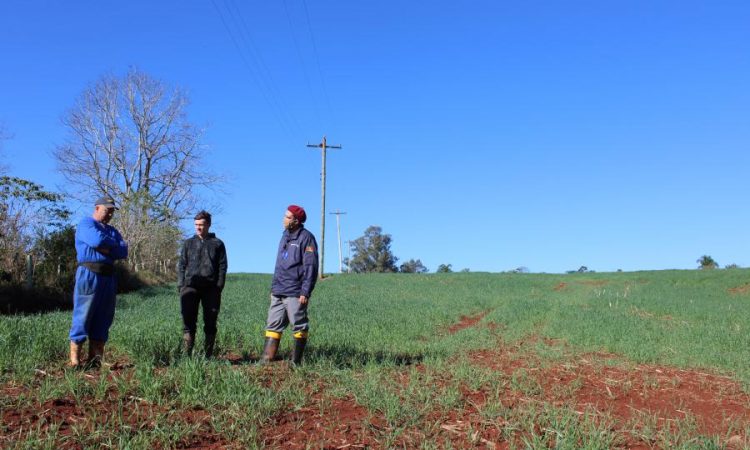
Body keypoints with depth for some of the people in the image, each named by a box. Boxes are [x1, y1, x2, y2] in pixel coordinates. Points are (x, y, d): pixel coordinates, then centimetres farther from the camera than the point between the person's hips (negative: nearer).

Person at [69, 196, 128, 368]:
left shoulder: (112, 231, 22)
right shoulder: (86, 224, 2)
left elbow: (123, 252, 8)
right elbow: (97, 240, -18)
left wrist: (108, 249, -8)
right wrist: (114, 244, 0)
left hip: (108, 277, 7)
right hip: (89, 275, -7)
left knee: (103, 320, 6)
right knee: (82, 317, -7)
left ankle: (94, 361, 10)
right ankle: (75, 361, -5)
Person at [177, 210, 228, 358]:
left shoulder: (217, 244, 11)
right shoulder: (188, 243, 15)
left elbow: (222, 266, 6)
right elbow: (181, 265, 12)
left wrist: (219, 286, -5)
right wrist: (181, 285, 0)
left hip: (211, 288, -1)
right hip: (191, 286, 1)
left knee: (210, 323, 2)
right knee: (189, 323, -3)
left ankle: (208, 355, 9)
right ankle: (186, 355, -1)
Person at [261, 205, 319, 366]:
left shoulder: (306, 238, -8)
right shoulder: (285, 236, 17)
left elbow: (311, 267, -14)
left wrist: (305, 292, -19)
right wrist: (273, 287, 20)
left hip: (295, 293, -8)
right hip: (278, 292, 8)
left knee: (299, 327, 1)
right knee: (273, 326, 6)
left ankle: (296, 362, 8)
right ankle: (266, 360, 7)